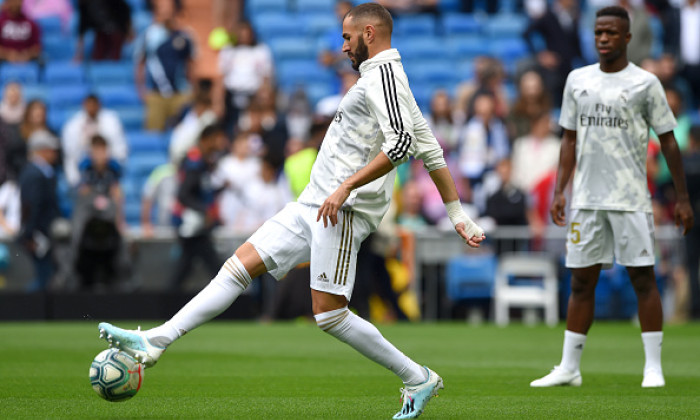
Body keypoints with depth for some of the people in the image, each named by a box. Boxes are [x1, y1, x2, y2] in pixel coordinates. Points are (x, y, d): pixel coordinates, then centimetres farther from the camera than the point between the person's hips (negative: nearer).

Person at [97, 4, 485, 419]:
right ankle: (156, 341, 0)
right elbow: (432, 153, 23)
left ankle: (417, 379, 2)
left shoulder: (383, 74, -10)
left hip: (344, 210, -10)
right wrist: (458, 214, 24)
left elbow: (400, 142, -25)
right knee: (241, 263, 3)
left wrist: (346, 187, -25)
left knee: (329, 314, -12)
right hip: (314, 204, 10)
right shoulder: (384, 78, 22)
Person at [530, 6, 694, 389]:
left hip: (631, 198, -4)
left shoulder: (645, 83, -1)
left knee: (643, 277, -5)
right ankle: (568, 368, 11)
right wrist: (559, 190, 6)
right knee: (581, 281, 6)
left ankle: (654, 368, -1)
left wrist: (682, 198, -2)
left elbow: (668, 141, 1)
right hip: (586, 197, 4)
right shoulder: (577, 80, 10)